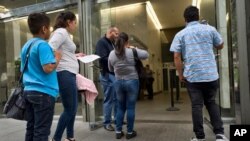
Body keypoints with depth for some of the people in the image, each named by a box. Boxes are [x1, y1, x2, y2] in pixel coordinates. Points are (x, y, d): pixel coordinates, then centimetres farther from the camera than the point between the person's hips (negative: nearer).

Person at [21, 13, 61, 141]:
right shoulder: (42, 45, -13)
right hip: (43, 92, -9)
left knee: (31, 128, 15)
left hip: (29, 91, 9)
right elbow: (48, 68, -24)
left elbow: (23, 70, 20)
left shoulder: (26, 46, 14)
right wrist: (57, 58, -6)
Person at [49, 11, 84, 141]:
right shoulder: (61, 32, -8)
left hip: (69, 74, 10)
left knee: (72, 109, 16)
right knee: (69, 109, -5)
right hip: (65, 74, -10)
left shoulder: (65, 33, 21)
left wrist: (75, 56, 29)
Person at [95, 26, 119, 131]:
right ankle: (107, 123, 11)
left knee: (117, 98, 15)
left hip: (115, 74, 8)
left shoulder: (113, 43, 18)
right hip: (107, 75, -8)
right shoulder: (101, 42, -9)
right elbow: (103, 58, -20)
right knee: (108, 100, -1)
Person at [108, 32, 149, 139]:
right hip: (132, 81, -3)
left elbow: (110, 69, 11)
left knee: (120, 107, 14)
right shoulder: (133, 52, -11)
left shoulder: (112, 54, 0)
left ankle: (118, 131, 18)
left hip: (118, 82, 4)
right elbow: (146, 54, 2)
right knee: (130, 107, 5)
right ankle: (130, 132, 14)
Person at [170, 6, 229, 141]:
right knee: (211, 102, 18)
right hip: (211, 74, 2)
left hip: (192, 76, -1)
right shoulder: (210, 29, 3)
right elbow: (220, 46, 17)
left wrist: (181, 74, 3)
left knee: (197, 105, 6)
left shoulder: (180, 34, 0)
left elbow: (176, 56, -5)